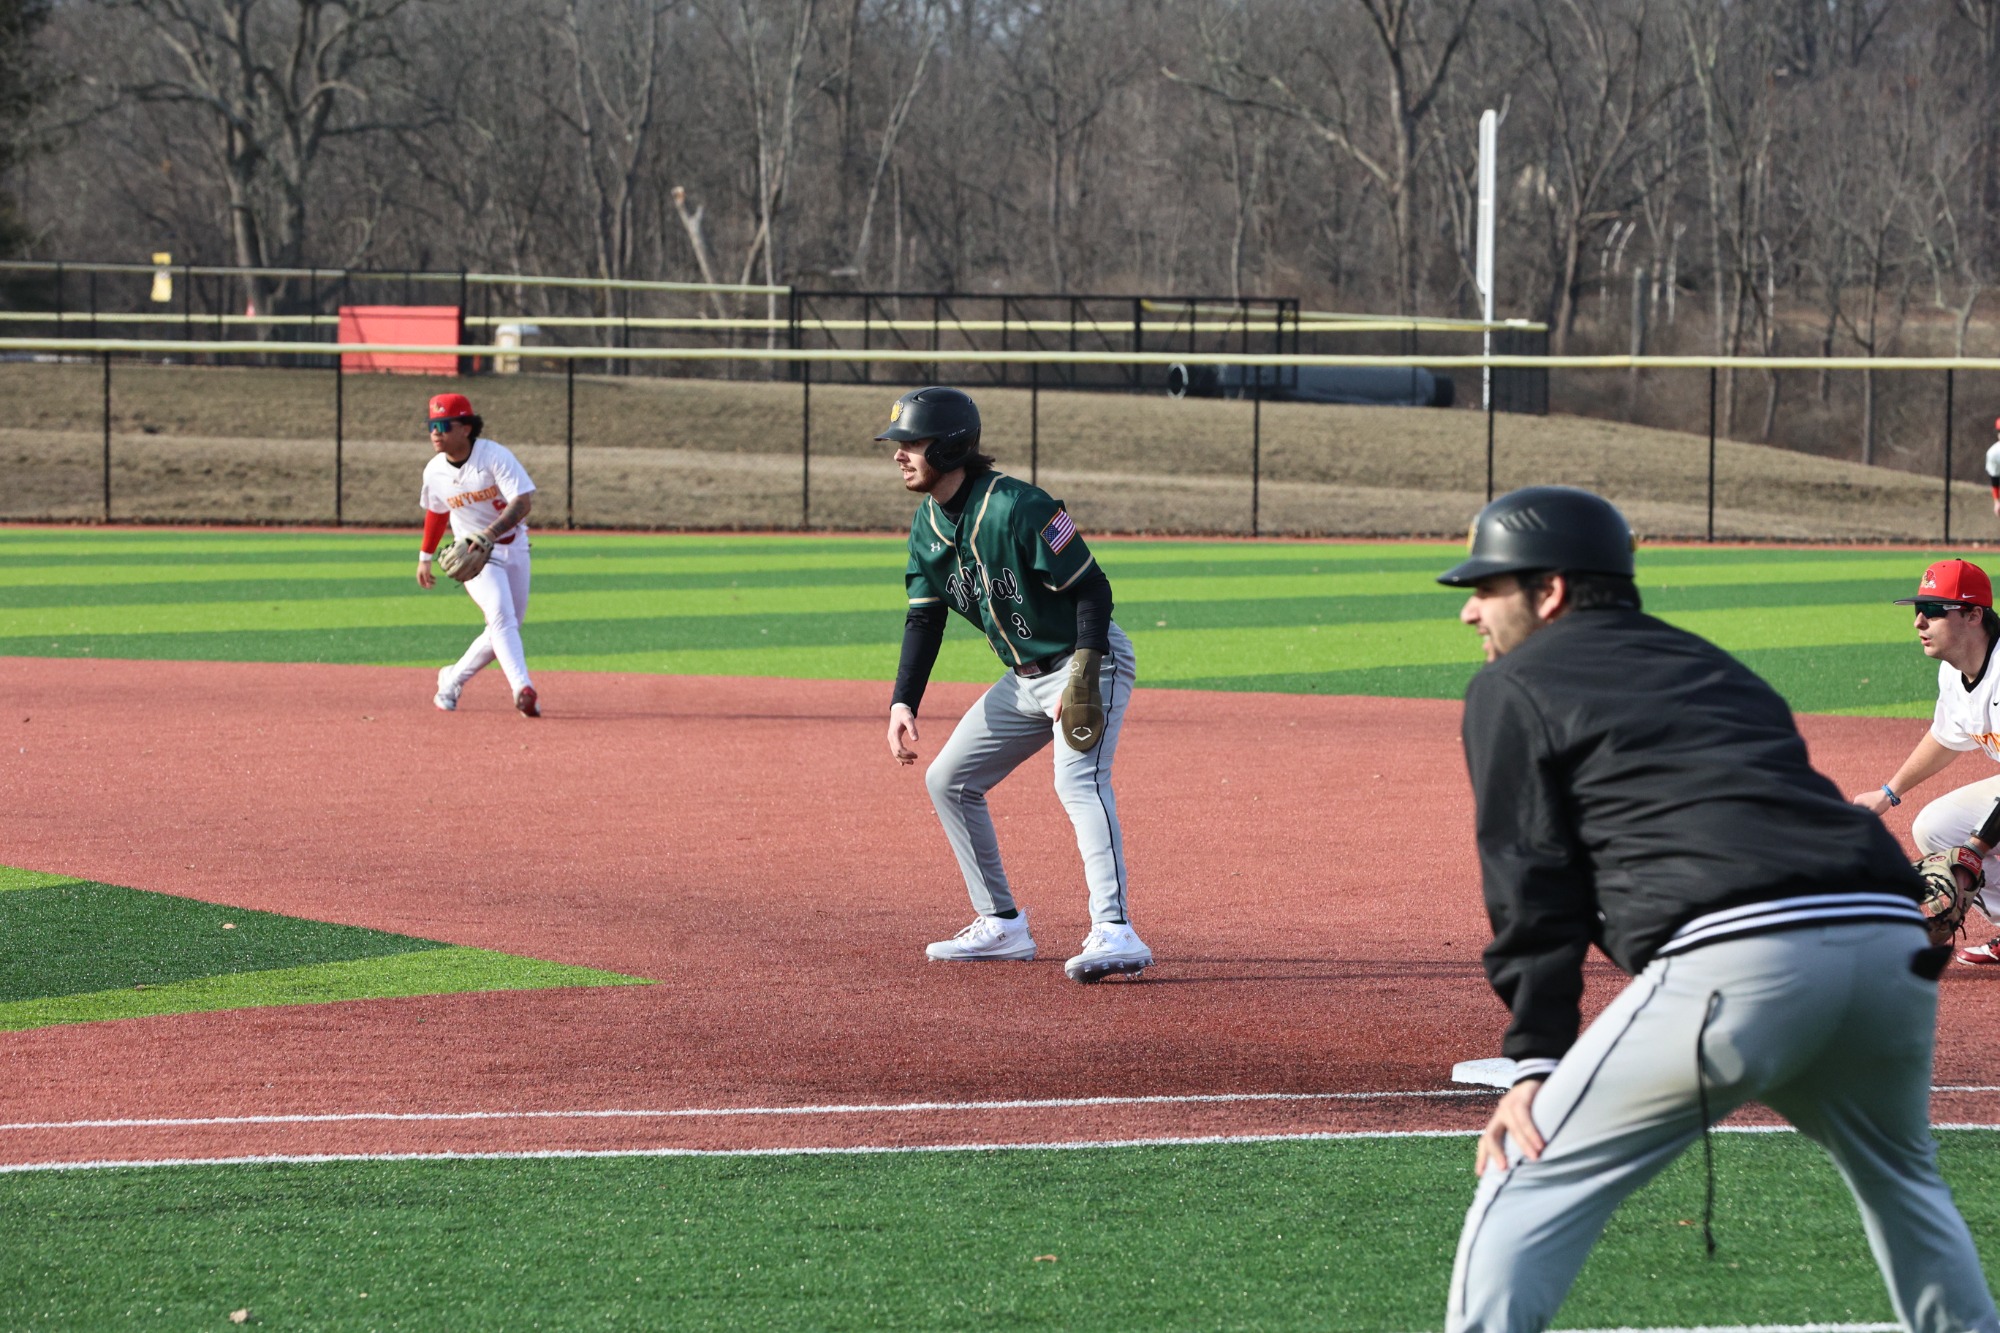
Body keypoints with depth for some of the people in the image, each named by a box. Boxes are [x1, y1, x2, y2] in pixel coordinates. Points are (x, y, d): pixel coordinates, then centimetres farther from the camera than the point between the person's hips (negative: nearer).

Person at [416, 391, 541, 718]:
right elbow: (436, 512, 16)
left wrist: (490, 533, -39)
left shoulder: (495, 456, -17)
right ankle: (523, 689, -35)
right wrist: (425, 557, 21)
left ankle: (452, 680, 25)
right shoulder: (435, 471, -4)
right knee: (501, 616, -23)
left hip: (513, 547, 0)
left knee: (506, 629, 5)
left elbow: (523, 502, -26)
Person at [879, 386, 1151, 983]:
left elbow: (1091, 588, -22)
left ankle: (1115, 935, -42)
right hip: (1025, 677, 10)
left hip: (1088, 662, -10)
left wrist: (1085, 677, -31)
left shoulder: (1016, 507, -24)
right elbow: (924, 619, 6)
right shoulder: (928, 524, 2)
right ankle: (1001, 926, 21)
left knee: (1078, 779, -30)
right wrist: (903, 703, -7)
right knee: (949, 779, 12)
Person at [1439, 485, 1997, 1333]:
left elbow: (1533, 888, 7)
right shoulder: (1714, 667, 35)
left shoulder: (1514, 686, 15)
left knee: (1525, 1188, 2)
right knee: (1900, 1182, 31)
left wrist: (1536, 1060, 3)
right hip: (1893, 942, 7)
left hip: (1739, 962, -7)